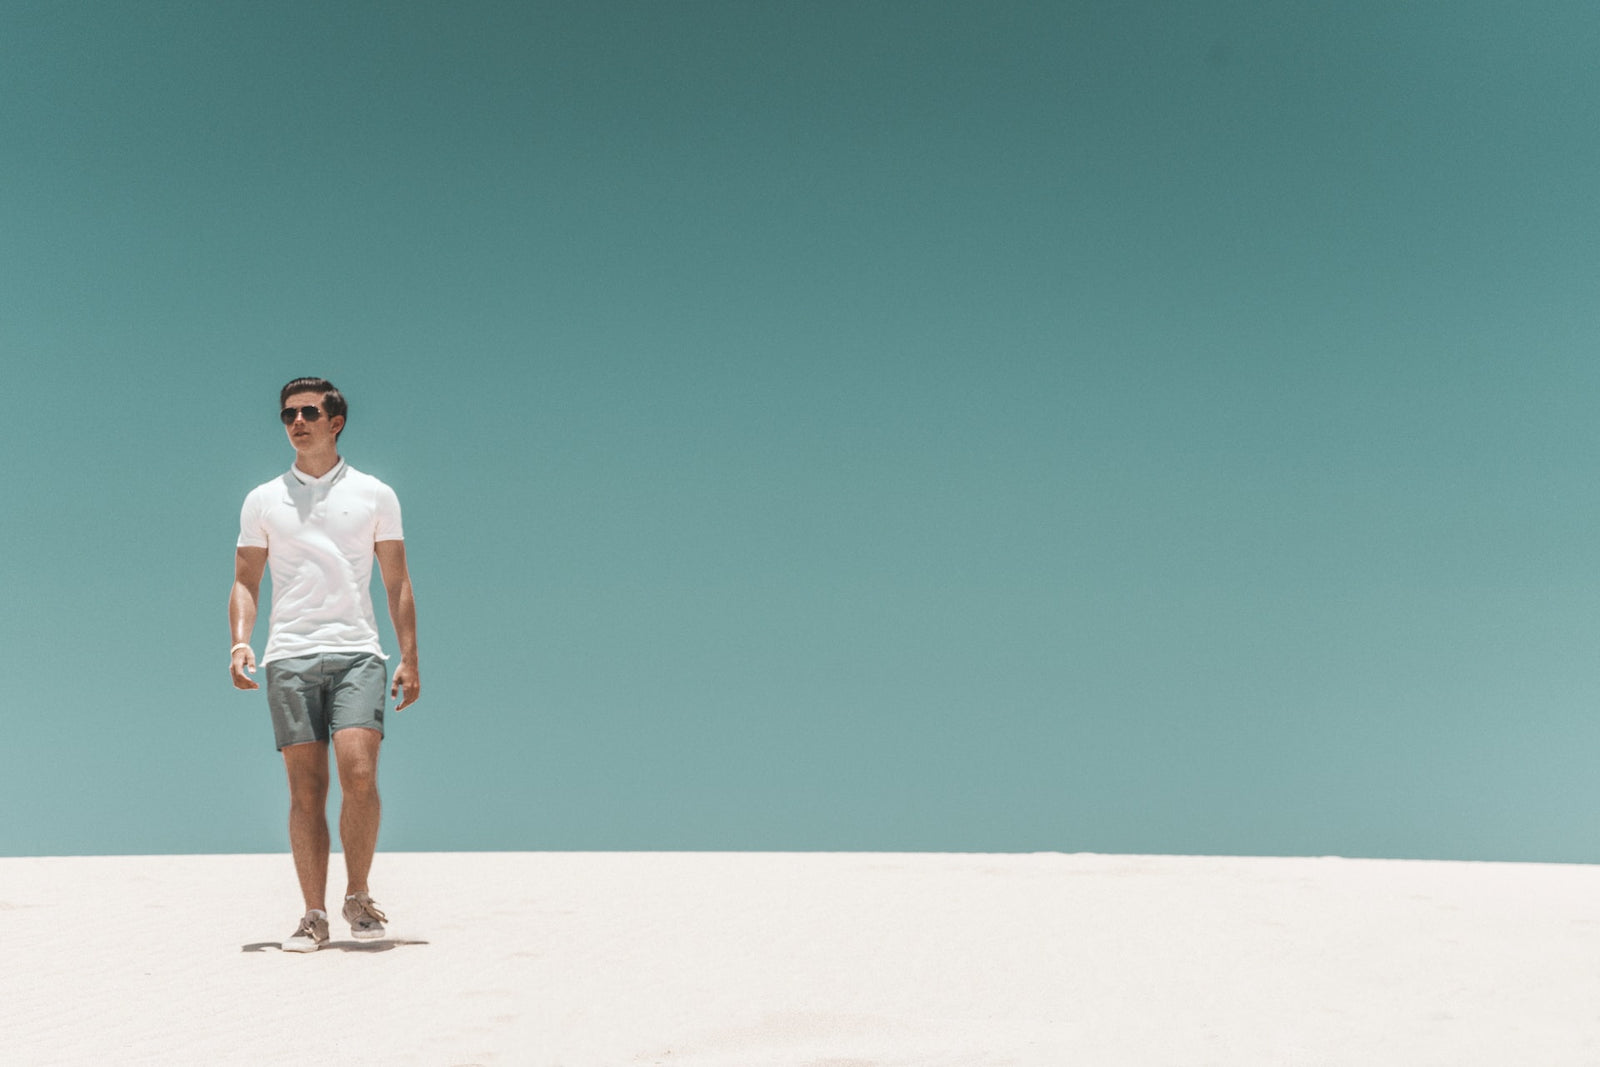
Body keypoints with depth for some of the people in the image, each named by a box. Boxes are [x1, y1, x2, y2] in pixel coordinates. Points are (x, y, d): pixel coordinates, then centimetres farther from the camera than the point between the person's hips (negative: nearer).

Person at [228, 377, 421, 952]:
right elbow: (245, 582, 13)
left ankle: (358, 896, 1)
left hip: (356, 652, -1)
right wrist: (240, 643, -5)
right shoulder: (263, 500, 13)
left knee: (359, 774, -16)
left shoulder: (374, 495, 10)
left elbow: (397, 583, 11)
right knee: (306, 788, -2)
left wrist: (409, 659, 3)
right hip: (289, 656, 1)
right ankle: (314, 915, 4)